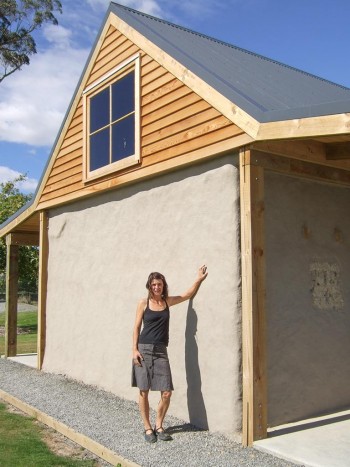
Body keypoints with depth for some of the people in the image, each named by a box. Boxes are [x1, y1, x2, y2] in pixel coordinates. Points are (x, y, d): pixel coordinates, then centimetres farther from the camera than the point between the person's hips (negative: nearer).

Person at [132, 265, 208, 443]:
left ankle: (158, 426, 18)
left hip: (161, 351, 3)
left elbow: (188, 294, 19)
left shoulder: (167, 301, 8)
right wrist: (134, 349, -7)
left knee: (166, 392, -2)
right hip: (144, 349, -2)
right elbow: (137, 327, 1)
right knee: (144, 391, 2)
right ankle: (147, 428, 18)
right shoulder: (143, 303, 0)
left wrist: (199, 279, 8)